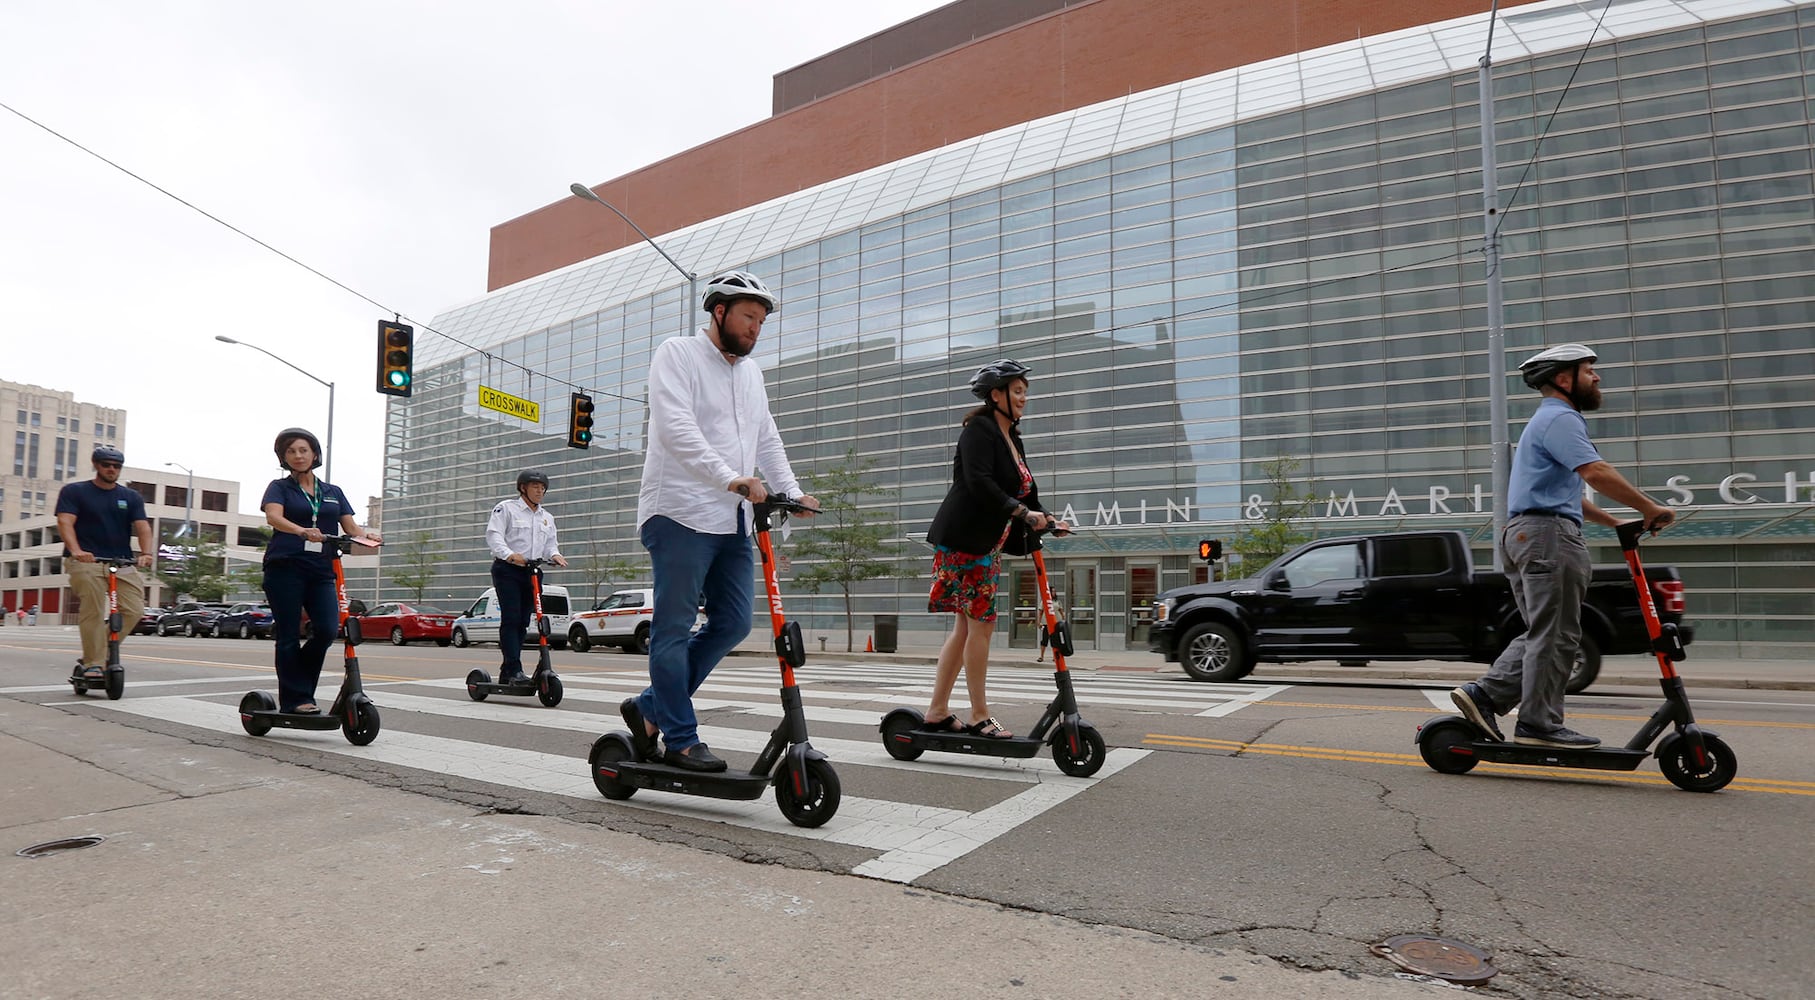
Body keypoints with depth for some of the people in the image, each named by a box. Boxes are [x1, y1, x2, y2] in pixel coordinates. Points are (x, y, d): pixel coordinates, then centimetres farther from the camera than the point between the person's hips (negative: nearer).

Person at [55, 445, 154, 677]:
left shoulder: (131, 497, 16)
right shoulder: (74, 491, 8)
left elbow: (142, 527, 4)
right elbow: (65, 522, -6)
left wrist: (146, 553, -16)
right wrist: (76, 551, -25)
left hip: (123, 562, 3)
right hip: (87, 561, -3)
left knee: (134, 609, -10)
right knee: (93, 612, -14)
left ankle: (92, 656, 5)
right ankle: (93, 664, -6)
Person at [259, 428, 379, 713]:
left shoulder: (333, 493, 20)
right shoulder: (280, 487, 9)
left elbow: (351, 527, 12)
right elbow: (273, 517, -10)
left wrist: (368, 535, -12)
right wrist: (303, 532, -30)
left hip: (321, 571, 3)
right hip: (285, 568, -3)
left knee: (327, 630, -13)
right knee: (288, 636, -2)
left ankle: (297, 689, 6)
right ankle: (295, 699, 5)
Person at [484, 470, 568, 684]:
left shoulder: (547, 518, 23)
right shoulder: (506, 508, 4)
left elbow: (550, 544, 18)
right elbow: (493, 535, -7)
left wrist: (554, 554, -7)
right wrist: (508, 554, -25)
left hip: (532, 572, 6)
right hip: (507, 570, -6)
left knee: (523, 621, 3)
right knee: (511, 618, -14)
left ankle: (506, 672, 10)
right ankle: (514, 670, -19)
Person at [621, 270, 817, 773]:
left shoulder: (751, 373, 22)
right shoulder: (678, 354, -1)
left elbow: (768, 440, 24)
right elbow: (677, 429, -17)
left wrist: (792, 492, 8)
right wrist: (731, 478, -27)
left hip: (733, 522, 8)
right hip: (681, 515, -8)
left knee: (733, 624, 5)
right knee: (674, 629, -2)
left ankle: (650, 708, 18)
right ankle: (681, 739, 8)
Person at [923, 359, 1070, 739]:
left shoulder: (1012, 439, 18)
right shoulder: (978, 429, -9)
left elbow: (1023, 491, 18)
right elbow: (979, 482, -22)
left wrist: (1047, 520, 4)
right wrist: (1023, 512, -25)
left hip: (987, 542, 9)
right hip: (963, 539, -9)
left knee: (965, 627, 10)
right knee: (981, 622, -7)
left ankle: (938, 711, 17)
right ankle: (979, 716, 2)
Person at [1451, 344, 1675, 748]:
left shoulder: (1550, 420, 27)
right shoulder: (1560, 418, -7)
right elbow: (1597, 473, -21)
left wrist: (1615, 522, 25)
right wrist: (1651, 509, -14)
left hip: (1524, 534, 10)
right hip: (1549, 533, -10)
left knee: (1543, 635, 11)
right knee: (1554, 636, -6)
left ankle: (1484, 694, 2)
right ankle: (1539, 724, -2)